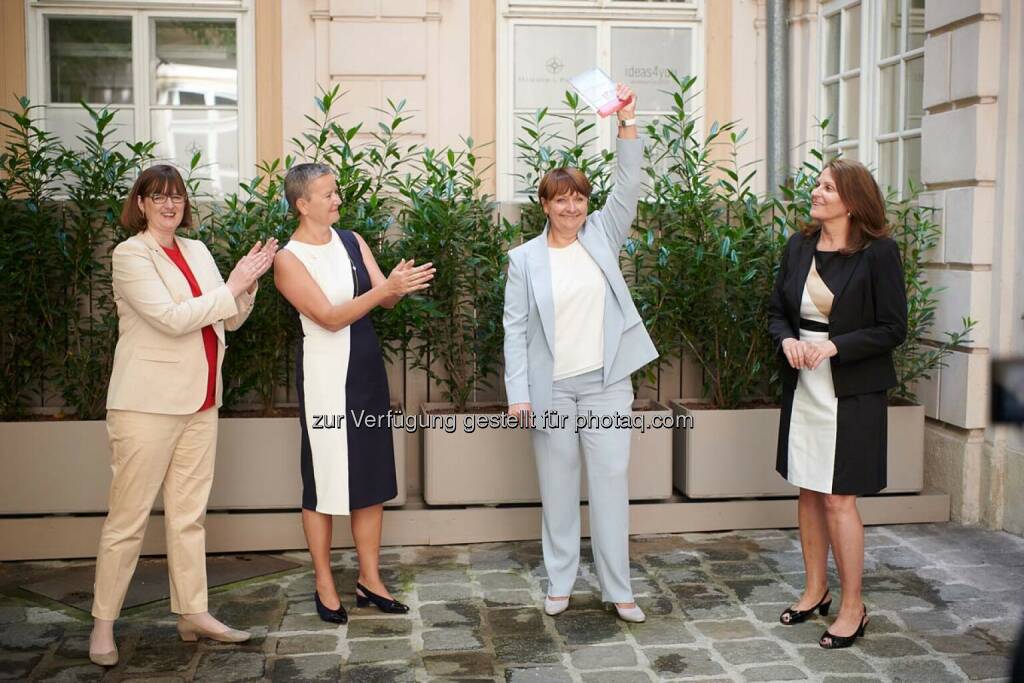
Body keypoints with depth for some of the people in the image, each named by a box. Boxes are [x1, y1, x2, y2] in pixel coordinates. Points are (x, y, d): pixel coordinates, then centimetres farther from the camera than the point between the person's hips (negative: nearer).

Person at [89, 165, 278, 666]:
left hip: (199, 402, 7)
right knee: (128, 517, 0)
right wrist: (231, 287, -13)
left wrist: (248, 281, -4)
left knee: (189, 513, 11)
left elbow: (231, 320, 13)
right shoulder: (130, 255, -7)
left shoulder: (197, 251, 13)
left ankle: (192, 613, 19)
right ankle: (103, 623, 11)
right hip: (148, 403, -6)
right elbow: (172, 318, -19)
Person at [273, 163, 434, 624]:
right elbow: (330, 317, -18)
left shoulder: (351, 241, 7)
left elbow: (383, 300, 2)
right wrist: (386, 287, -27)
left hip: (367, 367, 6)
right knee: (324, 478, 3)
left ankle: (370, 579, 22)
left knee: (373, 474, 10)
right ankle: (325, 585, 18)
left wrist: (400, 285, -21)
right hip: (325, 373, -6)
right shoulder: (290, 259, -10)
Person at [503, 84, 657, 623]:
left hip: (606, 381, 1)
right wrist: (518, 393, -10)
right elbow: (515, 329, -2)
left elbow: (628, 186, -6)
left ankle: (618, 588, 11)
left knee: (611, 479, 3)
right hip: (552, 387, -1)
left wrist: (627, 121, -17)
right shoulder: (525, 258, 1)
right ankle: (559, 582, 22)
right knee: (558, 484, 8)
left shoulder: (601, 236, 6)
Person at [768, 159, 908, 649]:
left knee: (838, 499, -3)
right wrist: (786, 340, -8)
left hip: (852, 393, -5)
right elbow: (776, 310, 13)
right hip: (802, 386, 6)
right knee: (808, 493, 13)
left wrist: (835, 346, -20)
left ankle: (852, 608, 12)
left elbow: (894, 328, -10)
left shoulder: (878, 253, -10)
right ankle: (815, 590, 29)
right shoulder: (799, 247, 6)